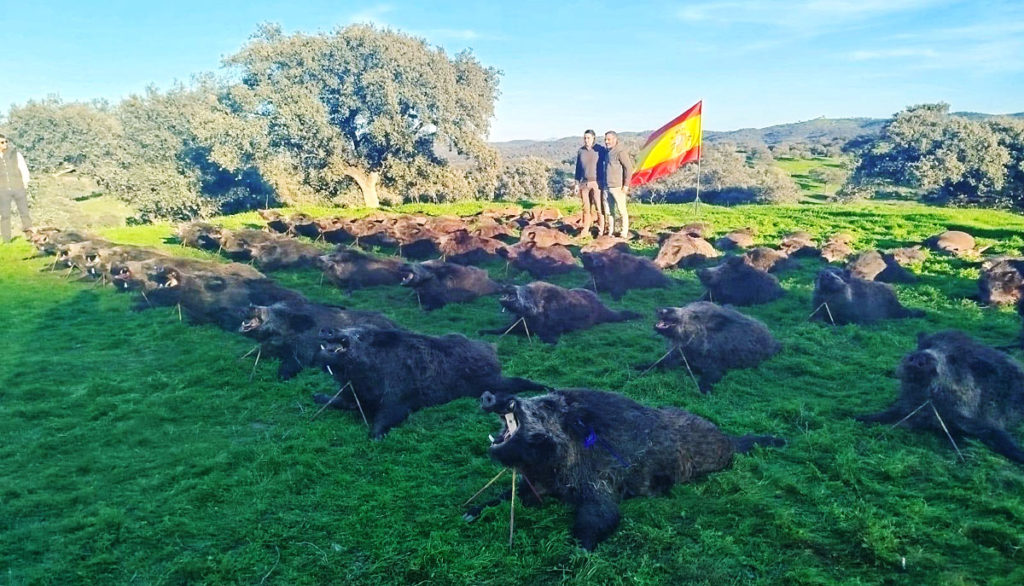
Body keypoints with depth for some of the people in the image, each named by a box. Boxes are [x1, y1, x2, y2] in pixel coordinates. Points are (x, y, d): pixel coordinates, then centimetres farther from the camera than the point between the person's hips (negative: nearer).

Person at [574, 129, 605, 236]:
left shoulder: (600, 150, -5)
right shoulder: (580, 151, 6)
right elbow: (578, 168, 12)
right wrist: (577, 183, 8)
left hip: (597, 183, -4)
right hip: (584, 183, 4)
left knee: (599, 208, -5)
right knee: (586, 208, 8)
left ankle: (601, 231, 3)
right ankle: (585, 230, 15)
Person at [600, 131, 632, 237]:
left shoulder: (620, 151, -11)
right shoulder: (606, 152, 14)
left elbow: (629, 168, -13)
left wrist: (626, 185, -14)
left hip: (617, 187, -8)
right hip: (606, 187, 8)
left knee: (621, 210, -2)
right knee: (608, 211, 10)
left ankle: (624, 233, 4)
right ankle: (611, 232, 17)